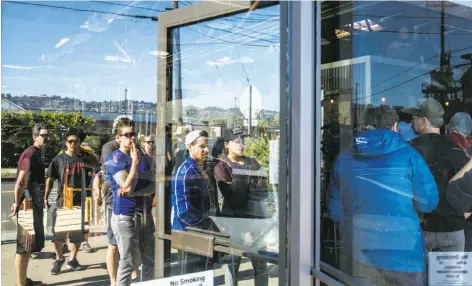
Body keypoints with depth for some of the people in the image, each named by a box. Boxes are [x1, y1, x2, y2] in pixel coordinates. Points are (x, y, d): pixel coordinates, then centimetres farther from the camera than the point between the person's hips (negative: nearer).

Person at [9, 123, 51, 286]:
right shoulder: (30, 154, -16)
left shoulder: (37, 153, 14)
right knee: (25, 245, -3)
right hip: (28, 206, -10)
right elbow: (21, 182, -21)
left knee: (32, 243, 17)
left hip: (35, 205, 10)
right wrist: (18, 204, -15)